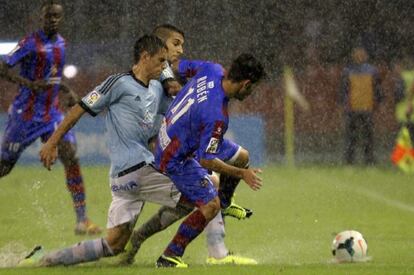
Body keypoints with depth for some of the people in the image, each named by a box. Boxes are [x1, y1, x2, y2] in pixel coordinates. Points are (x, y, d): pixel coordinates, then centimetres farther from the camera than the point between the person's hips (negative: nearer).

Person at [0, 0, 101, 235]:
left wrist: (68, 91, 12)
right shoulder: (31, 43, -13)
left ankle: (82, 220, -14)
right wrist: (30, 84, -28)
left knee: (71, 158, -13)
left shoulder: (61, 43, 10)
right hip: (25, 115, -5)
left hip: (52, 114, 5)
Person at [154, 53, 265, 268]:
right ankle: (169, 258, -6)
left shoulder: (212, 70, -14)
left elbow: (181, 66, 5)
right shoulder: (216, 115, -34)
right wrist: (242, 174, -18)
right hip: (176, 159, -10)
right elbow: (206, 161, -26)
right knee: (210, 205, -11)